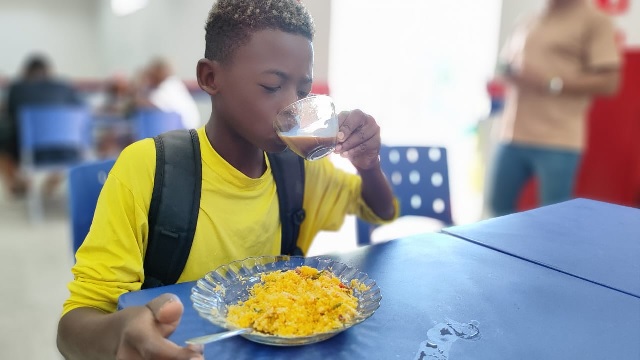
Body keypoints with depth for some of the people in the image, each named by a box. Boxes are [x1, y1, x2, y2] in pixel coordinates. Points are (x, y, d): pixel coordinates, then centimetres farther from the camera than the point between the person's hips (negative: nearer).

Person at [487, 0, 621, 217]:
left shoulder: (596, 22, -1)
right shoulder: (527, 24, 17)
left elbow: (608, 82, -7)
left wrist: (550, 83, -17)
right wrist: (508, 72, 2)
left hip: (558, 141, -6)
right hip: (513, 135, 6)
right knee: (499, 206, 13)